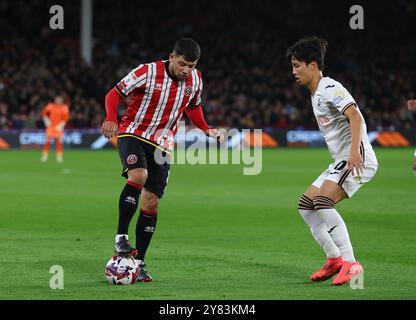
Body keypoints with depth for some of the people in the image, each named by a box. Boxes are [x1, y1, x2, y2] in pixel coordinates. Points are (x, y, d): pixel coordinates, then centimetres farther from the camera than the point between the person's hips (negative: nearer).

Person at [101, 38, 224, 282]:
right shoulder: (147, 72, -16)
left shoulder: (195, 80, 0)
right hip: (133, 134, -4)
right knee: (139, 176, -33)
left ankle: (139, 262, 9)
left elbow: (193, 107, 19)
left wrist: (207, 129, 3)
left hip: (162, 145, 4)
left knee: (151, 203, 0)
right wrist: (112, 119, -28)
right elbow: (115, 94, -9)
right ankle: (121, 237, -25)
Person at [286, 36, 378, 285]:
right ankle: (334, 259, 11)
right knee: (306, 205, 9)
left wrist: (354, 151, -33)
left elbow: (355, 116, -23)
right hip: (341, 162, 11)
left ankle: (350, 263, -26)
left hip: (358, 158, -11)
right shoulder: (316, 95, 20)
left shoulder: (330, 88, -10)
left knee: (323, 200, -26)